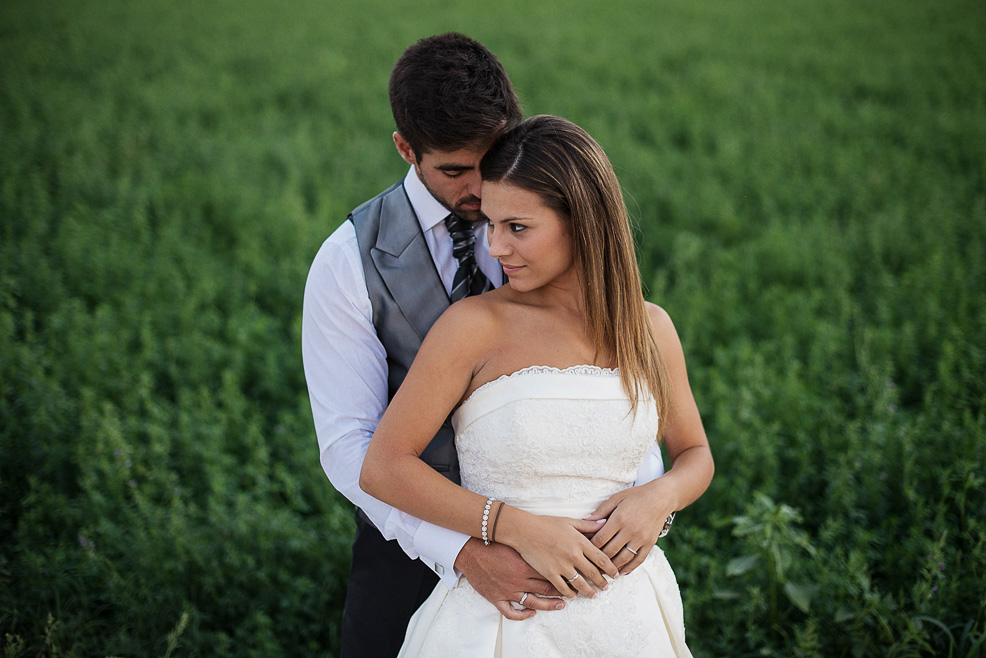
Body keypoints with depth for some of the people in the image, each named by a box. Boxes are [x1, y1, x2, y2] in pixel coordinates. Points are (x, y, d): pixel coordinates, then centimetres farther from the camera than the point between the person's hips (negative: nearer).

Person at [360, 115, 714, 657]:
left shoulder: (649, 327, 0)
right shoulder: (474, 324, -11)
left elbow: (695, 455, 13)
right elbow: (382, 469, -10)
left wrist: (658, 498, -9)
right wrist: (520, 528, -18)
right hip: (503, 611, -3)